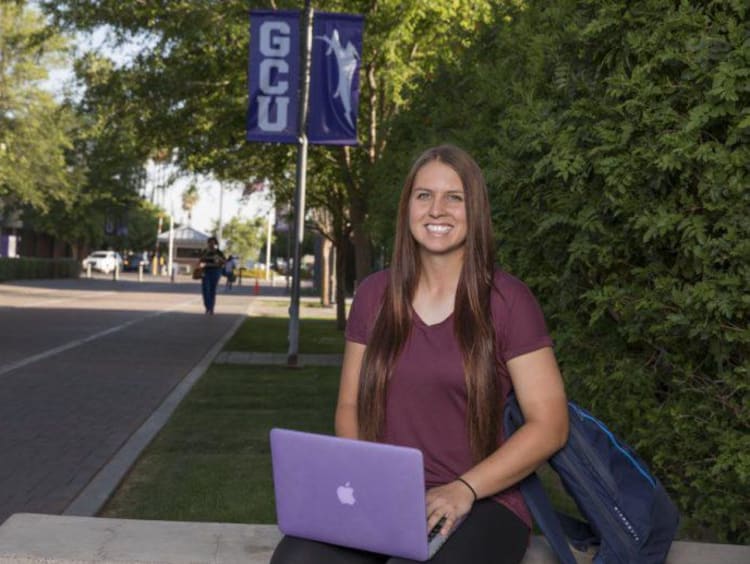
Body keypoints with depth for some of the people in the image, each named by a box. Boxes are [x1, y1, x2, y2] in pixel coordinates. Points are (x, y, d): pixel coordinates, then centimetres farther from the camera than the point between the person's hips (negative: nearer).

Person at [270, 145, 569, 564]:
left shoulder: (509, 300, -4)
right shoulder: (375, 294, 8)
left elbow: (550, 425, -5)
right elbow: (350, 406, 13)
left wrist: (464, 489, -17)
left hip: (482, 504, -3)